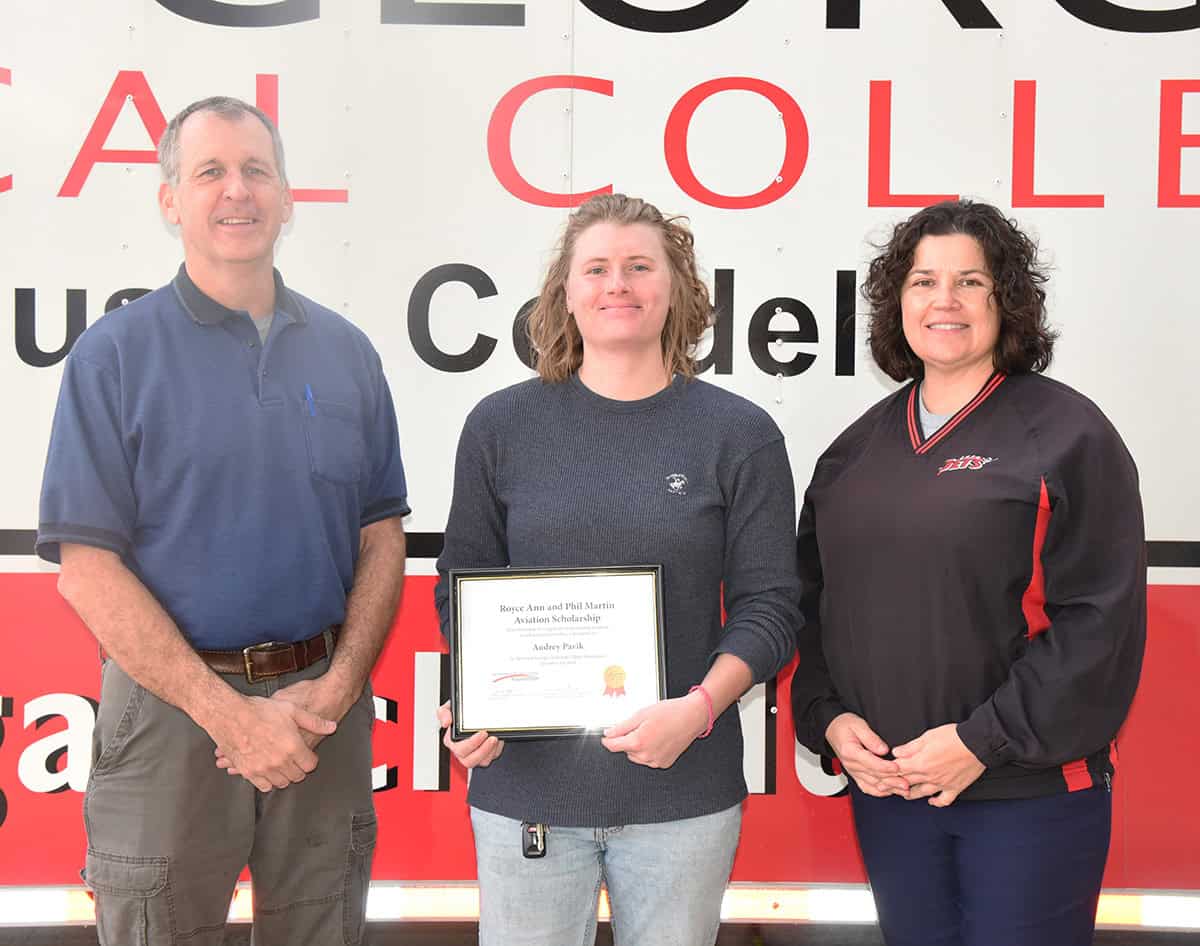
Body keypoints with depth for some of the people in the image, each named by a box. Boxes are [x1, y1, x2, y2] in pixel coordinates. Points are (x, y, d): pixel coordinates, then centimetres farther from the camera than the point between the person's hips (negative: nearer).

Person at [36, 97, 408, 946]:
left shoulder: (346, 352, 6)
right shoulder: (115, 355, -4)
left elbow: (382, 536, 7)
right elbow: (87, 568, -9)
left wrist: (337, 686, -7)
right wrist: (230, 713, -14)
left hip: (324, 708, 3)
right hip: (171, 708, -3)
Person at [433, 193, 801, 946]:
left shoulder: (740, 433, 0)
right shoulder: (502, 425, 3)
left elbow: (768, 604, 0)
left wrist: (699, 707, -15)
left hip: (683, 788, 0)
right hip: (526, 779, 1)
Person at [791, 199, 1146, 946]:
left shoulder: (1066, 432, -6)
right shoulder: (858, 448, 10)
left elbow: (1100, 619, -12)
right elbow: (815, 603, 13)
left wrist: (985, 740, -15)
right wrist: (827, 717, -2)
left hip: (1029, 788, -4)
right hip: (887, 785, 5)